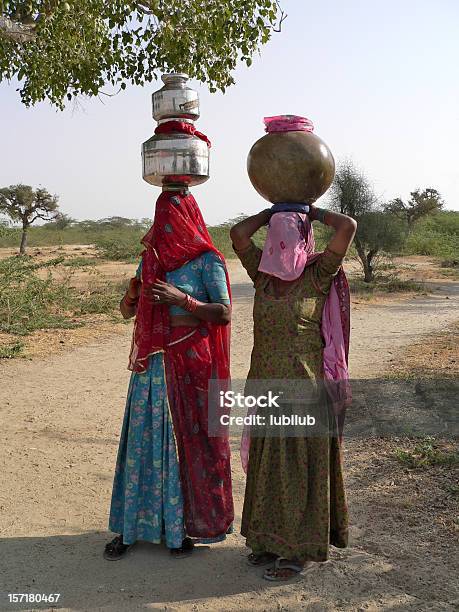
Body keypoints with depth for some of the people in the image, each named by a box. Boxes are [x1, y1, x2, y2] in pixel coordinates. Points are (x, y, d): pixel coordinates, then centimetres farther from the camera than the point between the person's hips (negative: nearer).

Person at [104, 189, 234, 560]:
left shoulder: (207, 261, -5)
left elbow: (224, 314, -11)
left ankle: (188, 524, 21)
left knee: (189, 439, 4)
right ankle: (131, 525, 19)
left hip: (191, 363, -4)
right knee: (143, 438, 7)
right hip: (152, 363, 5)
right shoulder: (151, 258, 10)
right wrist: (132, 292, -10)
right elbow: (127, 312, 13)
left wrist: (182, 299, -23)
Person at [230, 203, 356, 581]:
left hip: (304, 385, -5)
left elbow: (348, 226, -18)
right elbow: (238, 234, -9)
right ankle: (274, 538, 31)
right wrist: (272, 212, 2)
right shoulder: (263, 272, 4)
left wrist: (313, 212, -2)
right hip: (266, 384, 5)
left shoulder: (318, 275, -7)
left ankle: (303, 549, 17)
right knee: (268, 463, 14)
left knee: (302, 465, 4)